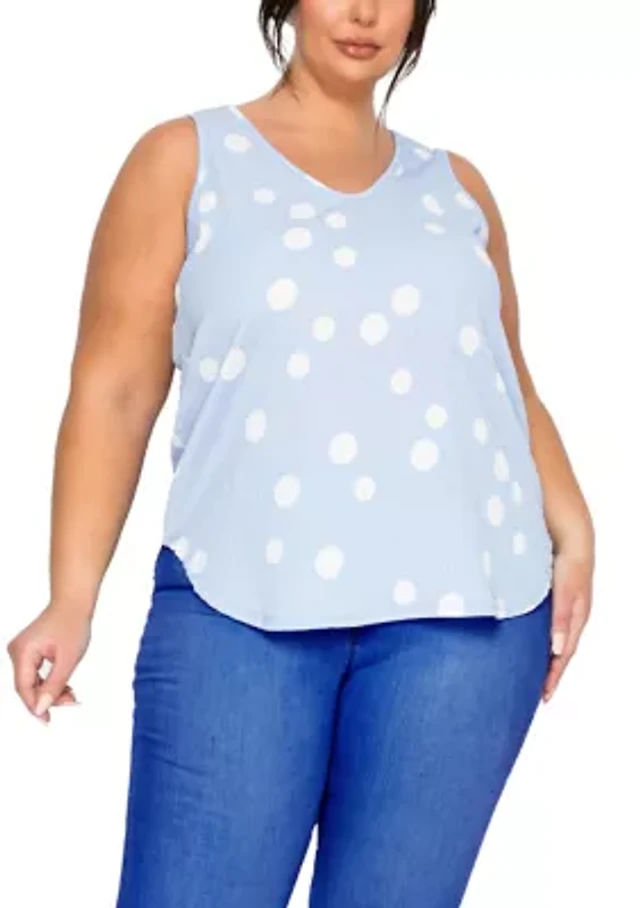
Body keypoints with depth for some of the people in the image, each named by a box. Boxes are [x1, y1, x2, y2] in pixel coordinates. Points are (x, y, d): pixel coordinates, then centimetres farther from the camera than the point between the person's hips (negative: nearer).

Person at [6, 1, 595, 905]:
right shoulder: (185, 159, 9)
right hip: (240, 604, -2)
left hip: (462, 611, 3)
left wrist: (572, 531, 6)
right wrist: (73, 596, -5)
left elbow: (510, 382, 22)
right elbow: (114, 390, 4)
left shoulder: (455, 186, 18)